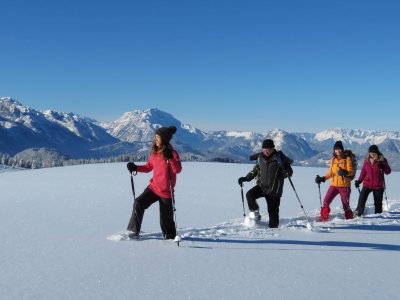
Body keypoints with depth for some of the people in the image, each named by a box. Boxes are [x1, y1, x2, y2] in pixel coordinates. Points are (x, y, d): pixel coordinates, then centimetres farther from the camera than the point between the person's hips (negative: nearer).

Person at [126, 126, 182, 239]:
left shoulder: (172, 153, -13)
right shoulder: (154, 153, 5)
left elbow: (178, 170, -26)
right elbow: (148, 167, 17)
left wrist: (170, 158, -39)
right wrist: (135, 168, 2)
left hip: (166, 192, -5)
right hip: (153, 187, 5)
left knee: (166, 218, 3)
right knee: (139, 203, -15)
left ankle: (170, 236, 28)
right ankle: (133, 231, -6)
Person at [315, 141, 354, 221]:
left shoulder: (347, 158, -2)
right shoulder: (333, 159, 11)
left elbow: (351, 172, -10)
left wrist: (345, 172, -31)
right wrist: (322, 178, 7)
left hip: (344, 186, -4)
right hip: (334, 185, 4)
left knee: (346, 206, 0)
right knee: (325, 202, -9)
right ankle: (323, 220, 1)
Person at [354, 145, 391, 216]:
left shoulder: (382, 160, -3)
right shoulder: (367, 160, 5)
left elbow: (388, 171, -5)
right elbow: (363, 172, 13)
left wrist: (383, 167, -24)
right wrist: (359, 181, 5)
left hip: (378, 186, -2)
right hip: (367, 185, 2)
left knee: (378, 202, 6)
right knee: (362, 199, -11)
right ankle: (358, 213, -1)